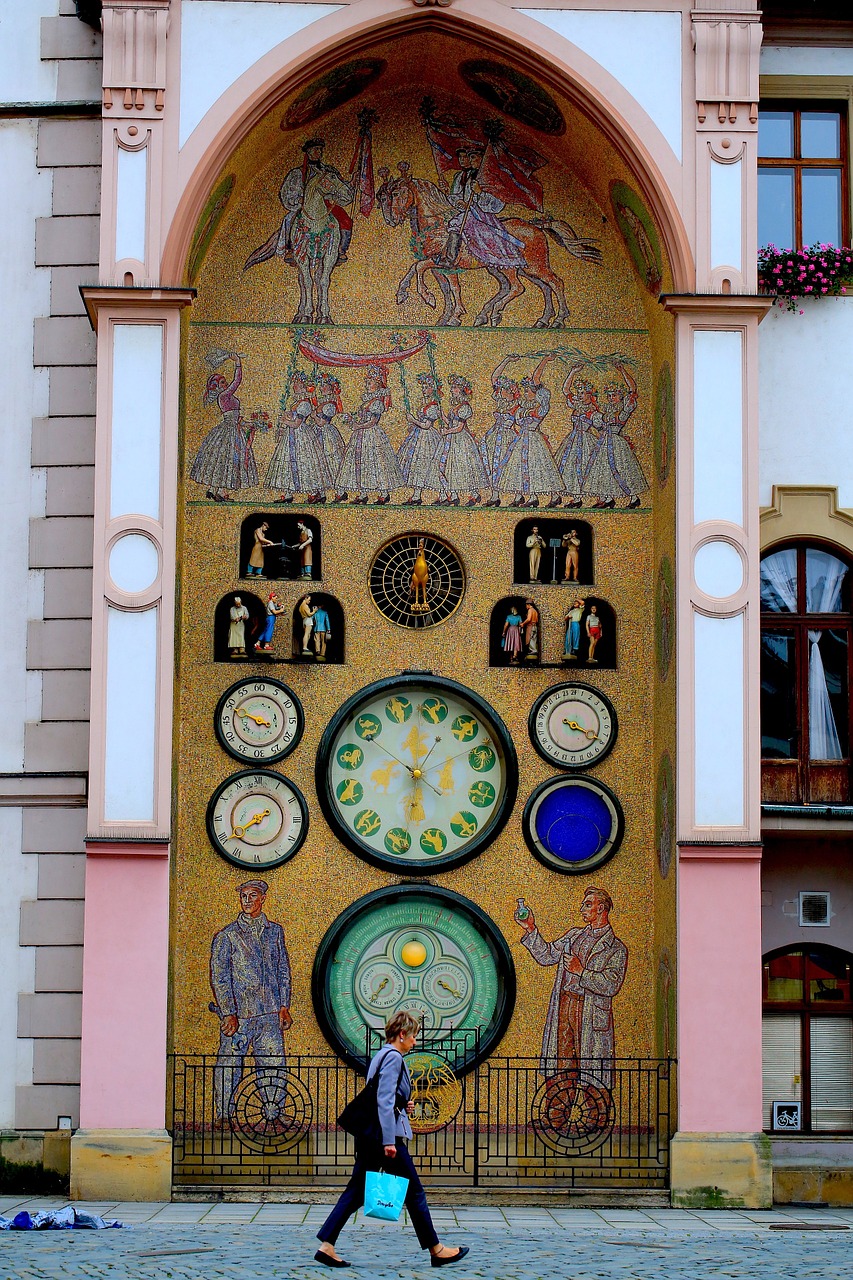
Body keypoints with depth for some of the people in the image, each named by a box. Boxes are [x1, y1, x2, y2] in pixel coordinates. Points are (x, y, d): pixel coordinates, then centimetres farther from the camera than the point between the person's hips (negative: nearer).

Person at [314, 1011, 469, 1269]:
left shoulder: (382, 1056, 16)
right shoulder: (393, 1058, -13)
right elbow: (384, 1101, -21)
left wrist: (403, 1105, 12)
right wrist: (389, 1141, -24)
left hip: (368, 1136, 9)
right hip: (384, 1134, -9)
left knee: (356, 1191, 7)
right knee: (414, 1192, 1)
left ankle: (326, 1245, 1)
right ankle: (436, 1250, 10)